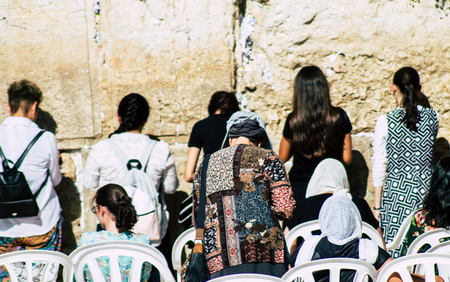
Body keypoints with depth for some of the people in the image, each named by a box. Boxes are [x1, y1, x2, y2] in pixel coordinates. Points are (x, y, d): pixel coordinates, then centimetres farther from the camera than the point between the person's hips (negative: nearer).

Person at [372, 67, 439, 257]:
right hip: (427, 191, 3)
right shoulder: (433, 117, -1)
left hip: (397, 193, -3)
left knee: (396, 254, 3)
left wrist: (377, 205, 4)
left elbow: (379, 166, -4)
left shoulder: (385, 122, -8)